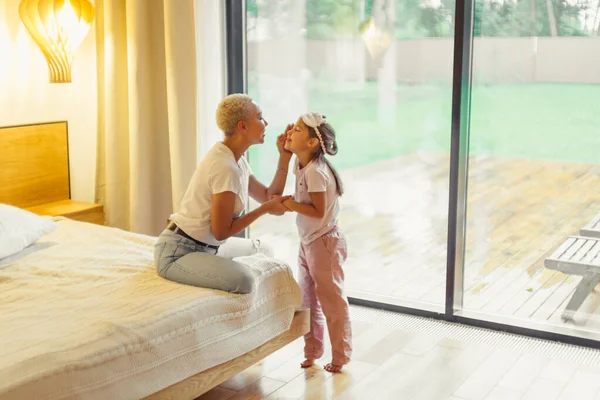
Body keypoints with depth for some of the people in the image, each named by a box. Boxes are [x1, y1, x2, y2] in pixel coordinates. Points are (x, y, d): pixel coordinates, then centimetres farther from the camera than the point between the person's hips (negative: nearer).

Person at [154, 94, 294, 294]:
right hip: (178, 252, -11)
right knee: (243, 279, -33)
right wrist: (265, 208, -15)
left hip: (206, 246, 11)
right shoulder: (225, 167, -23)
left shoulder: (236, 159, 6)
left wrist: (284, 157, 2)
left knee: (263, 251, 22)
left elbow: (268, 197, 7)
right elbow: (222, 231, -21)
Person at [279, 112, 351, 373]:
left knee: (331, 300, 3)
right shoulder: (301, 166, 4)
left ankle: (340, 355, 17)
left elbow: (318, 211, -24)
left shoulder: (315, 172, -23)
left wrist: (291, 204, -18)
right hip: (308, 242, 9)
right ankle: (313, 350, 30)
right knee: (308, 300, 17)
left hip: (324, 242, -9)